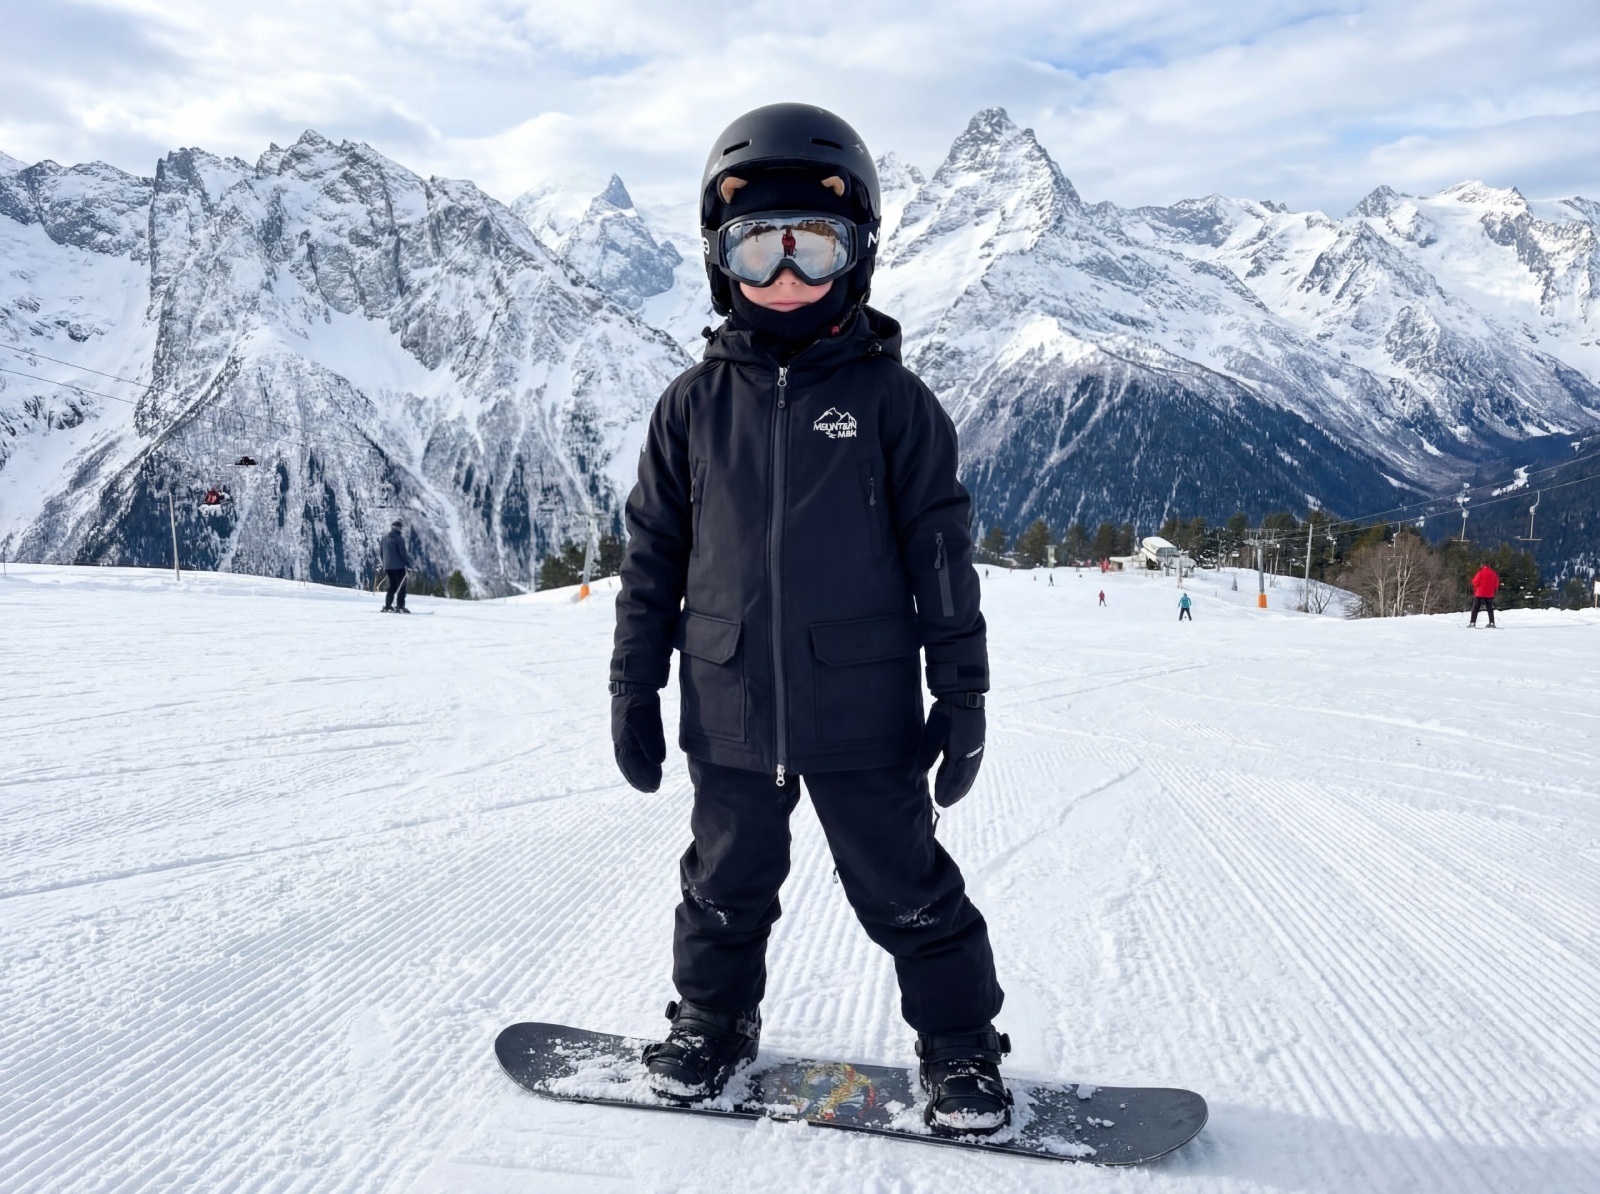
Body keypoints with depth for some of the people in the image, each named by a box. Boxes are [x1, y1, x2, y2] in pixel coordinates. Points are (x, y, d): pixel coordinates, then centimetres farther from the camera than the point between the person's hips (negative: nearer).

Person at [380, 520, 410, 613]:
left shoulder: (385, 538, 8)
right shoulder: (399, 538, -13)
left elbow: (382, 551, 16)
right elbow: (403, 553, -15)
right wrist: (409, 564, -8)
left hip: (388, 566, 7)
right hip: (399, 566, -7)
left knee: (392, 587, 17)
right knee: (401, 587, -2)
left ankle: (387, 606, 13)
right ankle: (400, 607, -8)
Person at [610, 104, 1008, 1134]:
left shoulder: (891, 399, -4)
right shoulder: (695, 405, 2)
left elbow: (941, 552, -2)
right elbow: (654, 555, 7)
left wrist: (963, 693, -3)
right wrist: (634, 688, 6)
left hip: (863, 713, -2)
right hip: (730, 713, 2)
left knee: (908, 890, 10)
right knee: (727, 886, 19)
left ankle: (962, 1047, 31)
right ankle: (713, 1022, 42)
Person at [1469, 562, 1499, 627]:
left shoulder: (1481, 572, -10)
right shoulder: (1494, 573, 2)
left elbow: (1475, 582, -10)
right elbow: (1496, 585, 6)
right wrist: (1494, 591, 22)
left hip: (1480, 593, -3)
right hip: (1490, 594, 3)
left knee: (1475, 608, 3)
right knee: (1490, 609, 13)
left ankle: (1472, 622, -4)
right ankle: (1492, 623, 6)